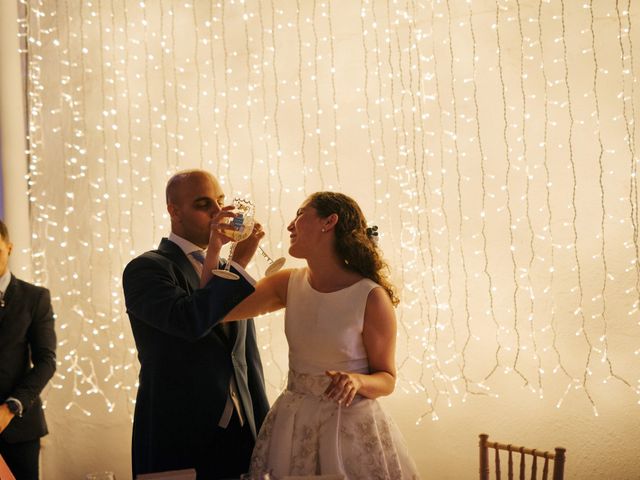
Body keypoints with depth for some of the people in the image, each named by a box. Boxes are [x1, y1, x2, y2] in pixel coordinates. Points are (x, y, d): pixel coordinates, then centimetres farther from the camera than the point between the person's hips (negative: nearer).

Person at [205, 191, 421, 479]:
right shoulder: (289, 285, -1)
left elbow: (387, 379, -7)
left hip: (351, 429, -4)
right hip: (293, 428, 4)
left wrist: (357, 381, -27)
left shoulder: (372, 297, -15)